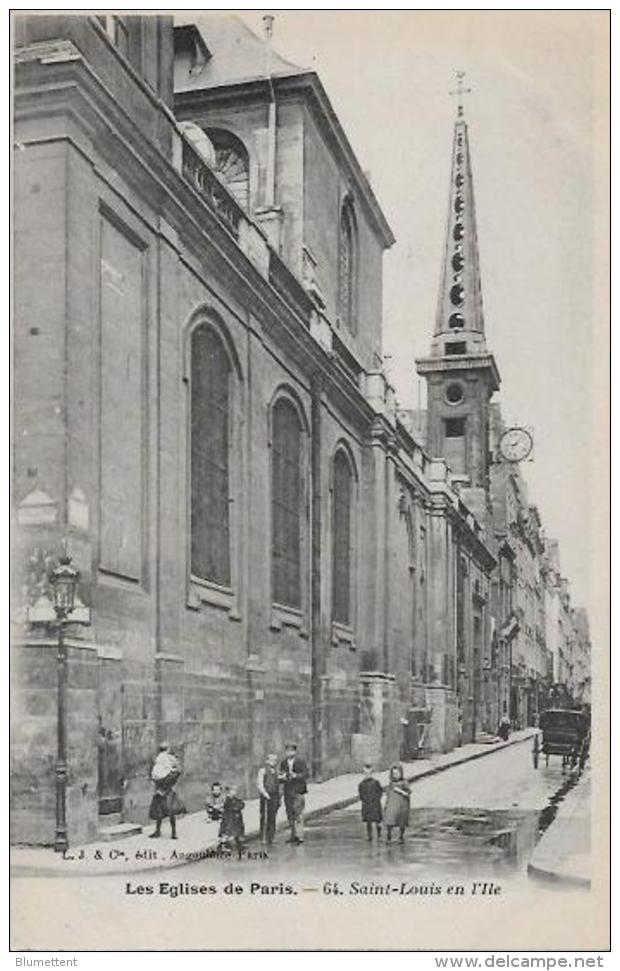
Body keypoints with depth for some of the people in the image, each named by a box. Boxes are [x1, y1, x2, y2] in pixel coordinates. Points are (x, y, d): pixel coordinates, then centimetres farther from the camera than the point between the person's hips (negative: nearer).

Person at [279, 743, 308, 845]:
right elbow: (281, 777, 12)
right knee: (290, 814, 9)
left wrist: (295, 776, -25)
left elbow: (305, 774, -10)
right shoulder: (283, 763, 9)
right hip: (287, 792, 5)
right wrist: (282, 777, -11)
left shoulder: (301, 762, -4)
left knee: (298, 814, -8)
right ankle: (293, 835, 20)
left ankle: (299, 837, -4)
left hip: (298, 791, -5)